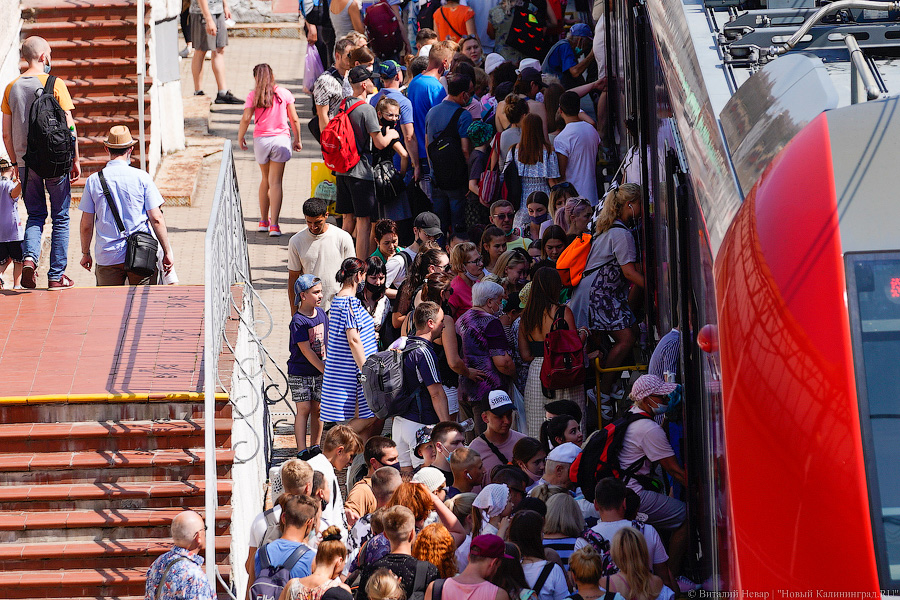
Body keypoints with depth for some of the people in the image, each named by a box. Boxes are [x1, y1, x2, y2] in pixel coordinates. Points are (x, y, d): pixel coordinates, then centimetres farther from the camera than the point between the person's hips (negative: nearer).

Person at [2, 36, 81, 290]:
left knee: (35, 215, 15)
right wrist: (75, 159, 1)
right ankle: (56, 276, 7)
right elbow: (69, 126, -7)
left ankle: (29, 257, -11)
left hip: (26, 162, 3)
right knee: (60, 217, 7)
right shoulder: (55, 84, -6)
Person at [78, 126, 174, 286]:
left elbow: (86, 225, 5)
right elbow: (156, 219, -3)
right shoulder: (142, 177, -2)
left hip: (107, 258, 1)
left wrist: (85, 253, 18)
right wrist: (167, 251, 5)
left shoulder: (93, 181, 1)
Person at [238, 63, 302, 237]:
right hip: (281, 138, -1)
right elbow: (294, 119, 3)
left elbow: (246, 118, -11)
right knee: (276, 182, -2)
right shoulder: (284, 93, 2)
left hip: (261, 139, 1)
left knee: (265, 179, 19)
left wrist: (240, 138, 1)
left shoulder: (254, 95, -1)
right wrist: (297, 139, 14)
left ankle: (263, 221, 24)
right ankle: (274, 225, -11)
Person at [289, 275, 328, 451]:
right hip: (300, 373, -6)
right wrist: (326, 370, -19)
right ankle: (302, 450, -2)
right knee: (304, 409, -5)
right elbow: (306, 351, -19)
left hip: (319, 371, 6)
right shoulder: (298, 321, -18)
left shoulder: (321, 313, 3)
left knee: (317, 409, 8)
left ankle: (315, 448, 18)